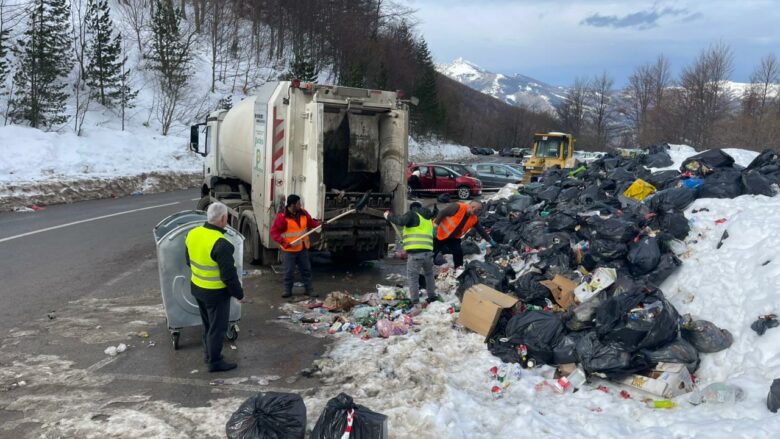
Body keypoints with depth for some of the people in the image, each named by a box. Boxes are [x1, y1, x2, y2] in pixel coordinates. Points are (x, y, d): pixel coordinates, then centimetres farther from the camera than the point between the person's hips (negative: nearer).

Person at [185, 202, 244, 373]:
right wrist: (239, 292, -10)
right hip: (216, 292, -8)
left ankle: (208, 353, 39)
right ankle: (215, 362, 19)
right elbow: (229, 274, -23)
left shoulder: (193, 234, -3)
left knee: (207, 323, 25)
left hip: (197, 287, 8)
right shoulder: (220, 244, -28)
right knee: (217, 327, 8)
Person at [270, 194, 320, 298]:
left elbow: (311, 222, 10)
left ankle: (309, 289, 20)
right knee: (289, 271, 3)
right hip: (289, 250, -5)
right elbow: (274, 232, -14)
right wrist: (284, 243, -23)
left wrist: (320, 224, -11)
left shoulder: (303, 213, 1)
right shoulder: (282, 217, -16)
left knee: (306, 269, 10)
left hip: (303, 248, 5)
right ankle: (287, 290, 18)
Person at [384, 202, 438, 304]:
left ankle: (415, 301, -5)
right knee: (429, 274, 26)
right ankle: (432, 296, 27)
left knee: (412, 277, -1)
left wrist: (389, 216, 0)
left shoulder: (412, 214, 5)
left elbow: (401, 220, -15)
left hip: (415, 252, -6)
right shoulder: (429, 219, 27)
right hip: (428, 252, 6)